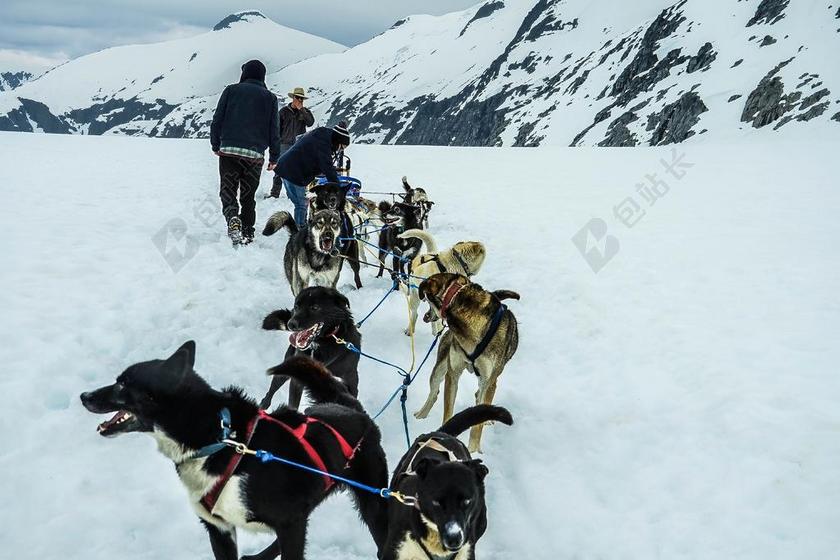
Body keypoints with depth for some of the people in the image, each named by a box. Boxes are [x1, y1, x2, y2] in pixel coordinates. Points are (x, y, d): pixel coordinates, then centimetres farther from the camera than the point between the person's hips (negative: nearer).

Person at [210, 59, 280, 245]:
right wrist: (274, 158, 13)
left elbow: (217, 120, 3)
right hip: (255, 154, 1)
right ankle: (247, 234, 12)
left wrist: (216, 145, 14)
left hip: (229, 151, -1)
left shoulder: (231, 90, 6)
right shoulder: (270, 98, 9)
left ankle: (232, 218, -23)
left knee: (228, 190, 4)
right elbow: (274, 130, 7)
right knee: (248, 195, 12)